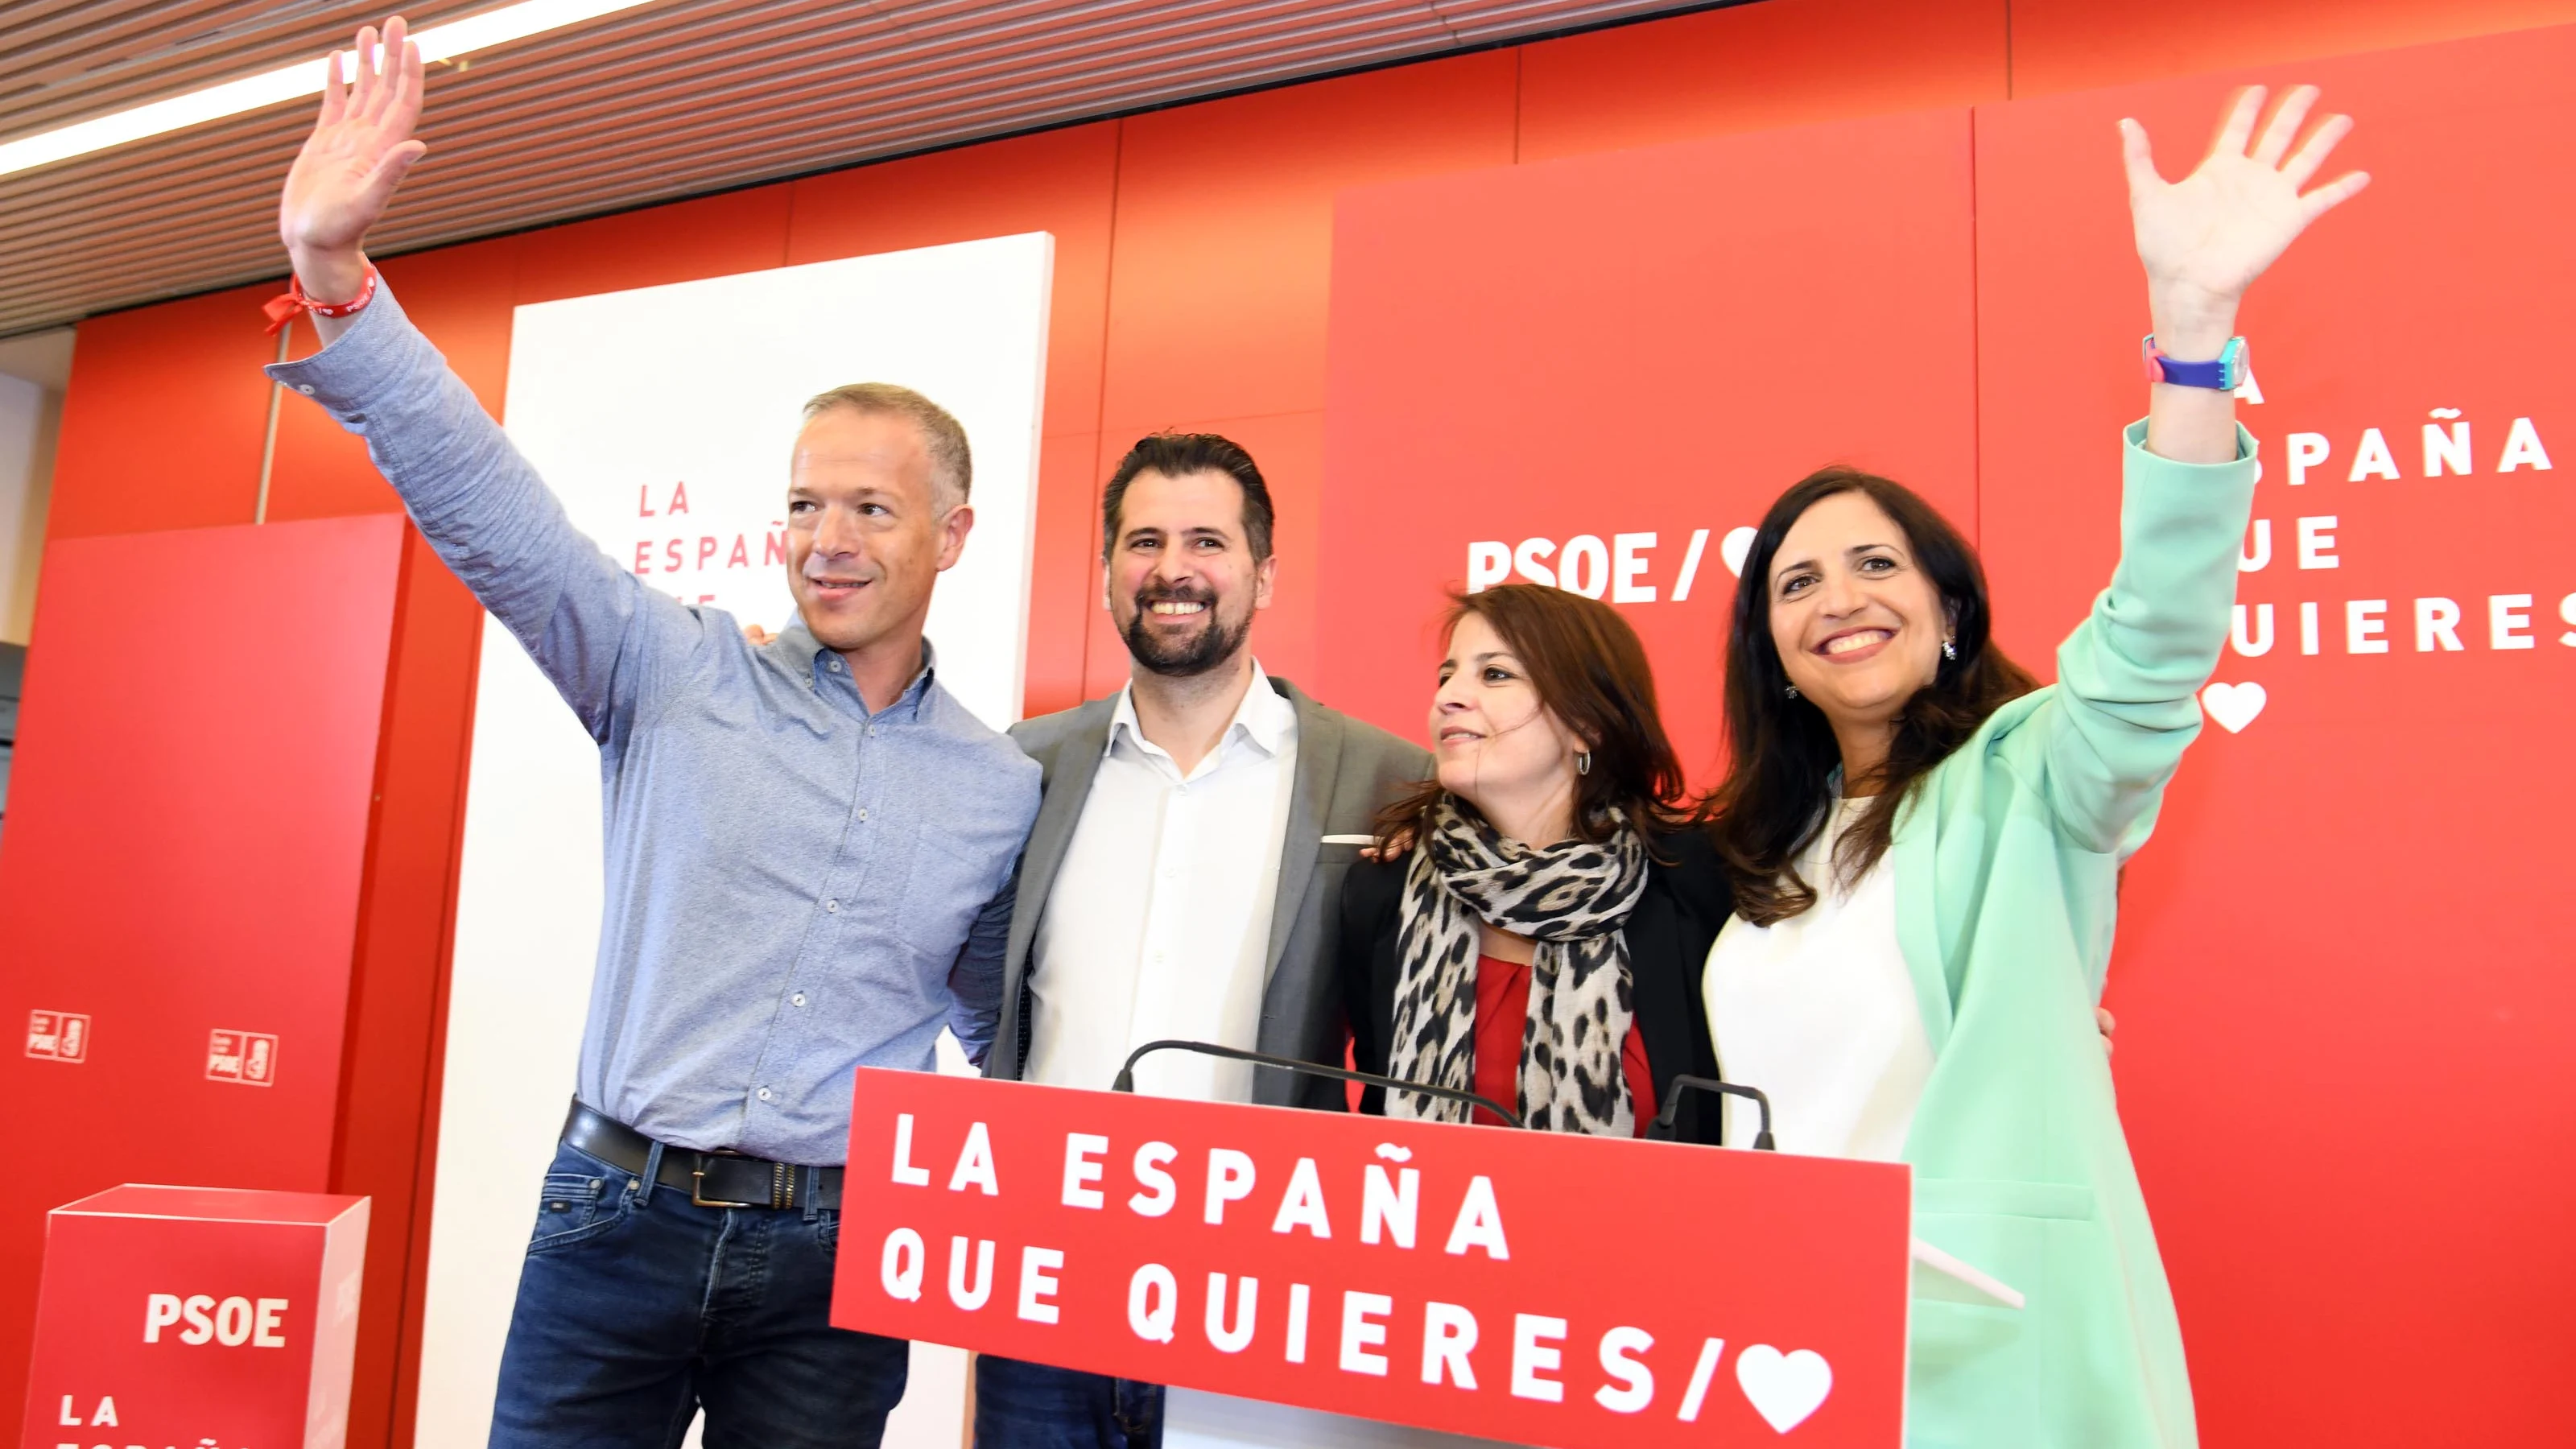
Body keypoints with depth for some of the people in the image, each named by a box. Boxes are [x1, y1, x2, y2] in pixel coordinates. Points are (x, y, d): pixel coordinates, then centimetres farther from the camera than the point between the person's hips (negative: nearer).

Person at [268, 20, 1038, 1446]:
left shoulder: (1003, 792, 3)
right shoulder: (681, 677, -1)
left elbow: (1009, 1028, 13)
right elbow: (491, 512, -10)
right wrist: (334, 276, -20)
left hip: (833, 1265, 1)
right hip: (619, 1219, 0)